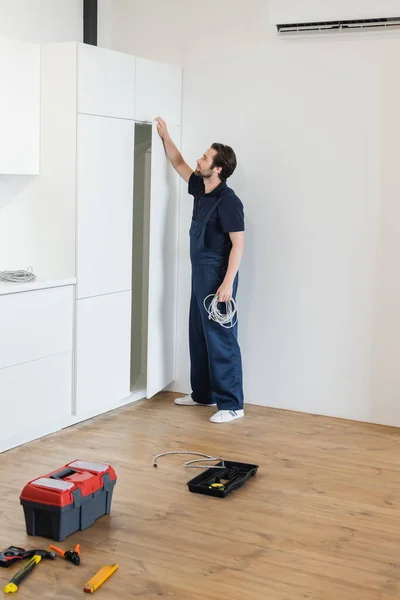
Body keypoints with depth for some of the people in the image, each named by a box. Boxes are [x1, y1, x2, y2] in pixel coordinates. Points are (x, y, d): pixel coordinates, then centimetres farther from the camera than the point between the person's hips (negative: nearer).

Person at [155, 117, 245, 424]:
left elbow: (238, 243, -20)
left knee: (221, 339, -7)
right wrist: (165, 136, 19)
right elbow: (179, 164, 26)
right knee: (198, 335, 16)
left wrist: (228, 282, -25)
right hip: (200, 275, 9)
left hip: (218, 277, -9)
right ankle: (202, 393, 28)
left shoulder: (228, 201, -17)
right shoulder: (201, 189, 8)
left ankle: (232, 404, -2)